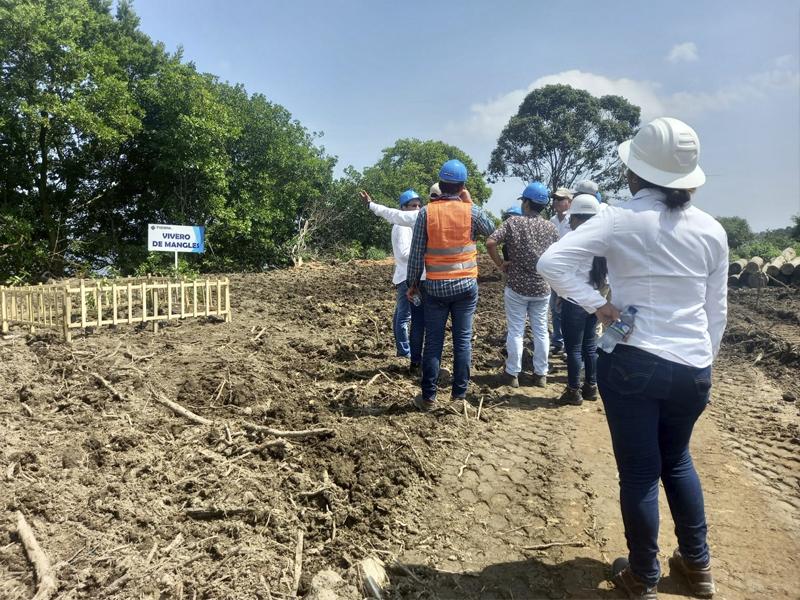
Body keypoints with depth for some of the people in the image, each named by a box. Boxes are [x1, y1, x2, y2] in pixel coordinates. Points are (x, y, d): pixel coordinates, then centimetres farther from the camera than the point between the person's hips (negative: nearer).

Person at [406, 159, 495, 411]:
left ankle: (429, 397, 10)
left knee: (433, 342, 5)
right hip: (466, 285, 0)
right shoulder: (471, 211, -4)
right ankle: (459, 394, 13)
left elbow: (416, 252, -4)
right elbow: (491, 229, 16)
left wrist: (413, 283, 6)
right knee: (463, 340, 8)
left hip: (435, 286, 0)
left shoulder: (426, 212, -5)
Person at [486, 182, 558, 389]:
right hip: (542, 288, 3)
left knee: (515, 331, 5)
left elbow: (490, 242, -17)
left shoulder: (513, 222, -7)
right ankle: (541, 374, 19)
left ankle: (513, 374, 11)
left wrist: (500, 263, -5)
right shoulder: (551, 228, 1)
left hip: (516, 287, -2)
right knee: (541, 331, 12)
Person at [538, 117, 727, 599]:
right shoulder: (712, 230, 3)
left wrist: (598, 305, -13)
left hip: (632, 363, -4)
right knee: (677, 460, 25)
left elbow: (552, 262, -21)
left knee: (640, 471, 10)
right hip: (693, 368, 4)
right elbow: (717, 310, 9)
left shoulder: (622, 220, -10)